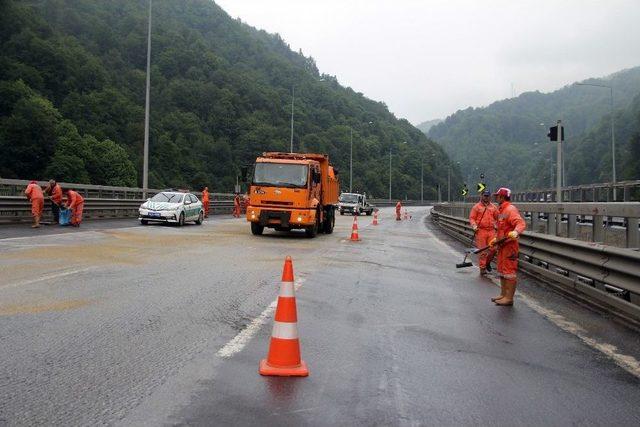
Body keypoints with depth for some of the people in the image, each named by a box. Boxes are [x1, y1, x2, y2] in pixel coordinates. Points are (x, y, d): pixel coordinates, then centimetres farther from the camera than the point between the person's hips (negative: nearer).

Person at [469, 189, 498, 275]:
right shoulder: (476, 207, 2)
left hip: (491, 231, 3)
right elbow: (471, 218, 1)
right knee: (482, 251, -3)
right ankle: (482, 268, 7)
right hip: (481, 231, -3)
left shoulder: (493, 207, 13)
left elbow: (498, 217, 20)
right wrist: (474, 226, -14)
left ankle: (487, 262, 25)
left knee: (493, 248, -2)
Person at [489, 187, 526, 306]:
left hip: (509, 245, -11)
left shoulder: (510, 209, -15)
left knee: (509, 272, -7)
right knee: (501, 270, 17)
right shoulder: (502, 210, 18)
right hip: (502, 245, 11)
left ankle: (509, 298, -3)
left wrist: (516, 232, -46)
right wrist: (496, 239, 33)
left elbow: (521, 223, -28)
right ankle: (503, 294, 27)